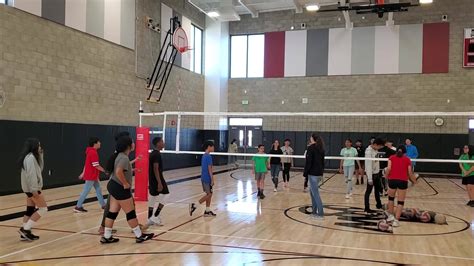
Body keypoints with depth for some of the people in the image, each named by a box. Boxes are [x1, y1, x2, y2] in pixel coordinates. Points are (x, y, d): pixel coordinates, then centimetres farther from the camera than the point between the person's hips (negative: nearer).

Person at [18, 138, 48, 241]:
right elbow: (31, 174, -25)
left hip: (30, 188, 10)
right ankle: (25, 229, -6)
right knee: (43, 209, -5)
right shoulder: (30, 157, -18)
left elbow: (39, 169, 22)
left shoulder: (32, 157, 12)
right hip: (32, 188, -10)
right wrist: (34, 189, -26)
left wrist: (40, 155, 15)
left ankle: (25, 232, 13)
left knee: (30, 210, 11)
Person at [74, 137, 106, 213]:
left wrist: (83, 173, 19)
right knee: (86, 191, -3)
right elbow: (96, 165, -21)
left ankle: (103, 204, 22)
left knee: (98, 189, 14)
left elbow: (87, 163, 15)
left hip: (93, 176, 10)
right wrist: (105, 171, -11)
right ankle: (78, 207, 4)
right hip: (91, 176, -10)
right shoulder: (93, 152, -21)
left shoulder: (91, 151, 11)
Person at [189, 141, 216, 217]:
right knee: (209, 194, -2)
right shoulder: (209, 156, -16)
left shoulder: (204, 156, 12)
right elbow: (209, 169, -19)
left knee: (209, 194, 13)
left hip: (204, 178, 9)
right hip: (207, 178, -9)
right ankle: (194, 205, -6)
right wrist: (212, 180, -17)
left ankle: (207, 211, 15)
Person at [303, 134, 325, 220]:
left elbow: (308, 162, -15)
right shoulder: (320, 148, 12)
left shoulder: (311, 148, -11)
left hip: (313, 173, -8)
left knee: (315, 193, -5)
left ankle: (320, 214, -5)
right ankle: (314, 211, 21)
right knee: (312, 191, 18)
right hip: (319, 173, 8)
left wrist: (305, 173, -9)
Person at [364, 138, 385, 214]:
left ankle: (379, 204, 36)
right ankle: (367, 208, 10)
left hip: (377, 173, 9)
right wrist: (370, 178, -25)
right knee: (369, 191, 1)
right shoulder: (369, 151, -23)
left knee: (377, 189, 20)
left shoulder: (375, 149, 4)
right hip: (372, 174, -9)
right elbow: (369, 165, -24)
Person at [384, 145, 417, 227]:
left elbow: (389, 168, -6)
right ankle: (396, 220, -2)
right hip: (403, 181, -1)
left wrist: (386, 176, 9)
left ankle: (391, 215, 29)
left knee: (391, 197, 23)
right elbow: (410, 173, 5)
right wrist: (414, 181, 19)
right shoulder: (407, 160, 9)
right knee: (400, 201, 4)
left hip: (392, 180, 1)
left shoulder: (391, 158, 8)